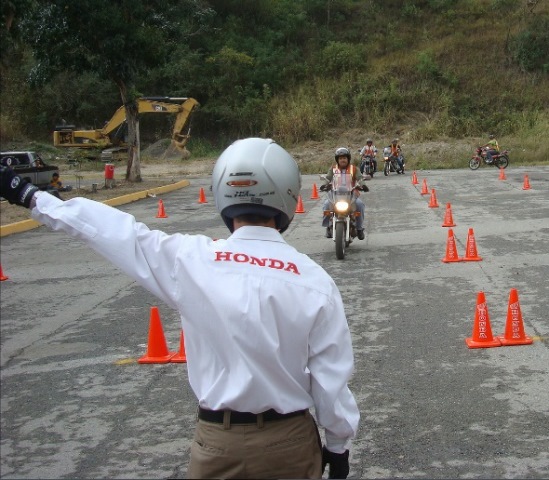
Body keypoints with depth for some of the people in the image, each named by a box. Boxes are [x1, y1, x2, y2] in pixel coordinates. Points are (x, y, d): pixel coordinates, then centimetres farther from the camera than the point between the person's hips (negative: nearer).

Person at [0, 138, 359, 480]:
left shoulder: (190, 261, -14)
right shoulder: (315, 282, -14)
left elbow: (116, 230, -3)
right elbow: (332, 381, -8)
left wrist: (31, 196, 10)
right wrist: (338, 445, 10)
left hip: (220, 441, 0)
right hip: (291, 440, 0)